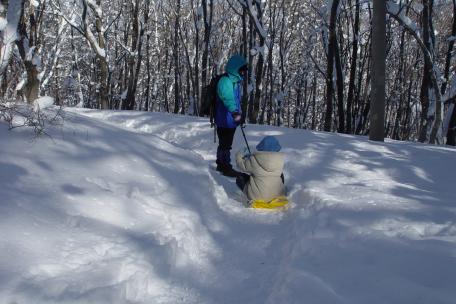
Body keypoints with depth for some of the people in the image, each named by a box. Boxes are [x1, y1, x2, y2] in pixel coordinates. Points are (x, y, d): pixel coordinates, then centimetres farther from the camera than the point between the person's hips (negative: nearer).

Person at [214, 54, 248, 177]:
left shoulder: (237, 81, 15)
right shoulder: (225, 81, -18)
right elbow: (227, 98, -32)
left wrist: (240, 114, 31)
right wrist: (235, 113, -42)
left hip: (232, 120, 10)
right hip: (225, 120, -10)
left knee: (225, 144, 20)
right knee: (225, 144, -1)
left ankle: (221, 164, 32)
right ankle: (226, 167, 9)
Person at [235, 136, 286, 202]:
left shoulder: (254, 160, -19)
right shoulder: (280, 160, -8)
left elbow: (242, 165, -2)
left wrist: (239, 155, 23)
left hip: (257, 196, -2)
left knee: (240, 177, 17)